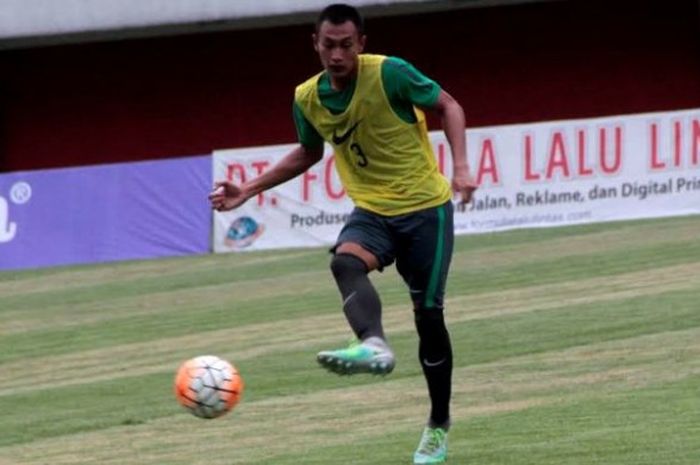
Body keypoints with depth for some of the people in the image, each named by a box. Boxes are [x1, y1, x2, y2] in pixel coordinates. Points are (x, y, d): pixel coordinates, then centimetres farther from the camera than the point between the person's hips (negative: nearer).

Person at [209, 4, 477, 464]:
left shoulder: (389, 73, -16)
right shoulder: (308, 98, -1)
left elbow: (448, 106, -5)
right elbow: (309, 152, 20)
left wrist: (461, 166, -18)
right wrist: (250, 189, 15)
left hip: (425, 208, -3)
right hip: (373, 212, 3)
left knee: (428, 314, 2)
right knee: (346, 263, -31)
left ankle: (439, 425, 18)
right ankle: (374, 345, -56)